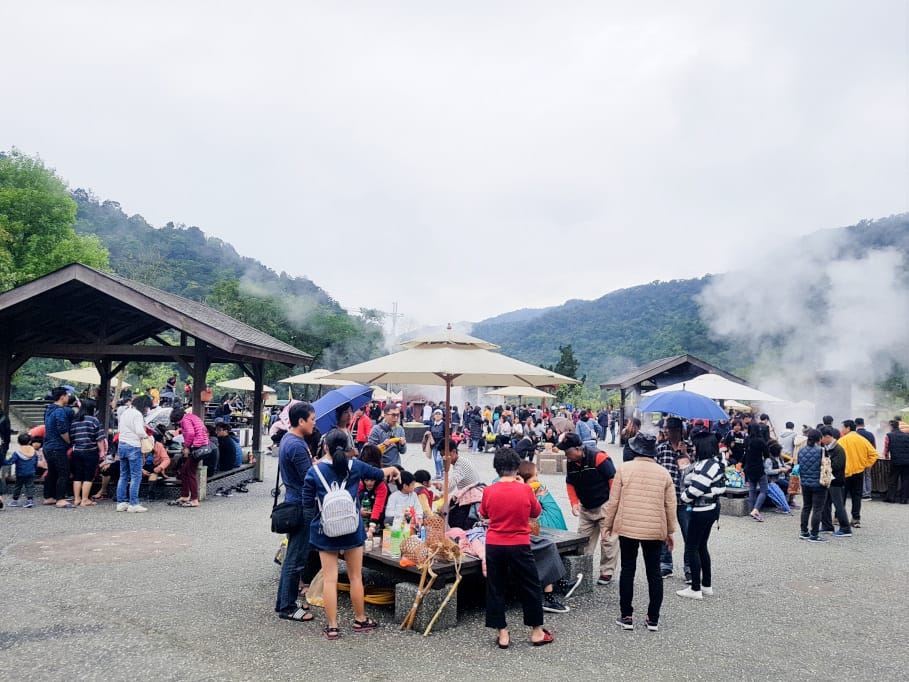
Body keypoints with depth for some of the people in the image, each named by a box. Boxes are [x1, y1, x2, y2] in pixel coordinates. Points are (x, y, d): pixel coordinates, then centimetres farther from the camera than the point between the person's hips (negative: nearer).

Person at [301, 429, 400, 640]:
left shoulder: (314, 472, -9)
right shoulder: (355, 466, -5)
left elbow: (307, 505, -5)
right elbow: (378, 473, 14)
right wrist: (392, 469, 33)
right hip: (352, 529, 1)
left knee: (330, 579, 6)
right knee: (355, 577, 14)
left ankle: (332, 626, 11)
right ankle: (360, 620, 29)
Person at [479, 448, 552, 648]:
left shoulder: (489, 491, -6)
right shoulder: (525, 490, -10)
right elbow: (536, 512, 7)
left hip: (494, 546, 1)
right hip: (519, 546, -1)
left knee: (495, 589, 12)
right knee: (530, 588, 14)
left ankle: (502, 634, 17)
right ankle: (536, 632, 23)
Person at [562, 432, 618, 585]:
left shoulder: (598, 458, -24)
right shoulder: (570, 463, -3)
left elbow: (614, 480, -19)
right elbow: (570, 484, 9)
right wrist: (574, 502, -6)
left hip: (605, 505, -6)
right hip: (586, 508, 7)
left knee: (608, 540, -1)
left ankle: (607, 572, 10)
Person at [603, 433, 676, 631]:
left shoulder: (624, 469, -5)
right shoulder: (663, 473, 1)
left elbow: (613, 500, -4)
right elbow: (670, 505, 5)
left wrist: (608, 524, 7)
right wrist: (670, 531, 15)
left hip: (627, 528, -1)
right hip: (655, 530, 2)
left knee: (628, 570, 8)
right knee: (654, 572, 11)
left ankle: (626, 616, 13)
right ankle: (653, 619, 16)